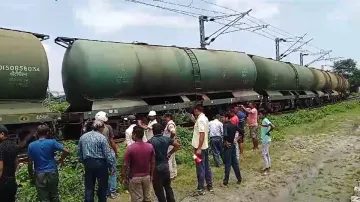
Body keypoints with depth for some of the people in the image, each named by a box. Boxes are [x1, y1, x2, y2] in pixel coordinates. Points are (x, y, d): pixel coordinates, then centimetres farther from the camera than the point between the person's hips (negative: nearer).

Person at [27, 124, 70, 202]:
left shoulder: (31, 145, -2)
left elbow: (29, 163, 1)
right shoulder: (52, 142, -7)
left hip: (40, 175, 0)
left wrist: (31, 174, 15)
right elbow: (67, 151, -13)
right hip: (52, 173, 0)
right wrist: (60, 160, 4)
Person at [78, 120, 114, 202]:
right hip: (100, 163, -5)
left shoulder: (83, 137, 7)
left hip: (88, 163, 5)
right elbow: (107, 154, -12)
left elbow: (79, 152, 12)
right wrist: (110, 166, -4)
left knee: (89, 187, 12)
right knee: (102, 186, 11)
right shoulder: (102, 138, -11)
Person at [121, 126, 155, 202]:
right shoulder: (150, 146, -6)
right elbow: (153, 163, 1)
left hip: (135, 178, -4)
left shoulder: (130, 148, -18)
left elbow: (125, 165, -13)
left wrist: (123, 177, -1)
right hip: (147, 176, 4)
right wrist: (151, 175, 13)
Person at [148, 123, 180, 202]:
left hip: (156, 167, -5)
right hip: (166, 165, 5)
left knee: (158, 189, 9)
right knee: (168, 186, 20)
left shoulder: (151, 141, -17)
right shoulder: (166, 138, -2)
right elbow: (177, 145, 5)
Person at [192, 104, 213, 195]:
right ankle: (209, 185, 26)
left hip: (200, 148, -9)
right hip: (205, 146, 9)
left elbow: (202, 134, -25)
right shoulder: (205, 118, 10)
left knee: (200, 168, -1)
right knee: (206, 167, 16)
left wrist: (199, 148, -24)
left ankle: (200, 189, 7)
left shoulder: (200, 119, -19)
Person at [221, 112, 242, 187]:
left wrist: (225, 141, -16)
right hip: (233, 145, 6)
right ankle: (239, 179, 23)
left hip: (227, 146, -6)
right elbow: (242, 132, 9)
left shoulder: (225, 125, -16)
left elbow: (225, 135, -32)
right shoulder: (234, 125, 5)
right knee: (235, 163, 15)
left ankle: (225, 182, 4)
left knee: (227, 164, -2)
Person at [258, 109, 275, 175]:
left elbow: (273, 126, -32)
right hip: (264, 139, 10)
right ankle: (268, 166, 26)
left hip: (265, 140, -10)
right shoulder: (263, 120, 8)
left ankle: (267, 168, 4)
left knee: (264, 154, -4)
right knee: (267, 153, 16)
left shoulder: (266, 120, -20)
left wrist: (268, 132, -19)